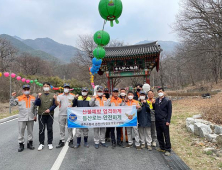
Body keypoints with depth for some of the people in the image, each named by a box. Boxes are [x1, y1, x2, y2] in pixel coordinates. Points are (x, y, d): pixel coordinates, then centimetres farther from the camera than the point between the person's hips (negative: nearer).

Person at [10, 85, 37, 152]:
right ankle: (21, 144, 17)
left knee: (30, 131, 11)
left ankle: (30, 143, 24)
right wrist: (13, 97, -13)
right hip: (22, 118, -2)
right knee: (21, 132, 4)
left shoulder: (33, 98, 7)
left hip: (31, 118, 2)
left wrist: (35, 115, 7)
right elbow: (12, 104, -2)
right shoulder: (19, 98, 1)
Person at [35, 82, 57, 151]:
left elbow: (55, 105, 0)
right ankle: (41, 143, 15)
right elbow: (36, 104, -3)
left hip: (50, 115, 0)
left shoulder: (53, 95, 5)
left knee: (50, 129, 5)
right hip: (41, 114, 0)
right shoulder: (40, 95, 6)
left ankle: (50, 143, 17)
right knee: (41, 129, 3)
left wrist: (50, 109, -14)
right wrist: (38, 97, -18)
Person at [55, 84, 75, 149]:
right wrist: (55, 99, -23)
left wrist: (71, 105, -12)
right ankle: (62, 141, 19)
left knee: (70, 128, 3)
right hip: (61, 114, 1)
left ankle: (70, 141, 13)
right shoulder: (60, 96, 9)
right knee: (62, 128, 8)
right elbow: (57, 104, -4)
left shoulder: (72, 96, 8)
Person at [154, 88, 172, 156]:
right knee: (159, 135, 13)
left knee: (166, 136, 2)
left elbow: (169, 111, -7)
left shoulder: (167, 101, -5)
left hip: (164, 121, -5)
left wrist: (168, 121, -11)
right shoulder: (156, 100, 11)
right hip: (157, 121, 5)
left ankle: (168, 149, 13)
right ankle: (162, 147, 28)